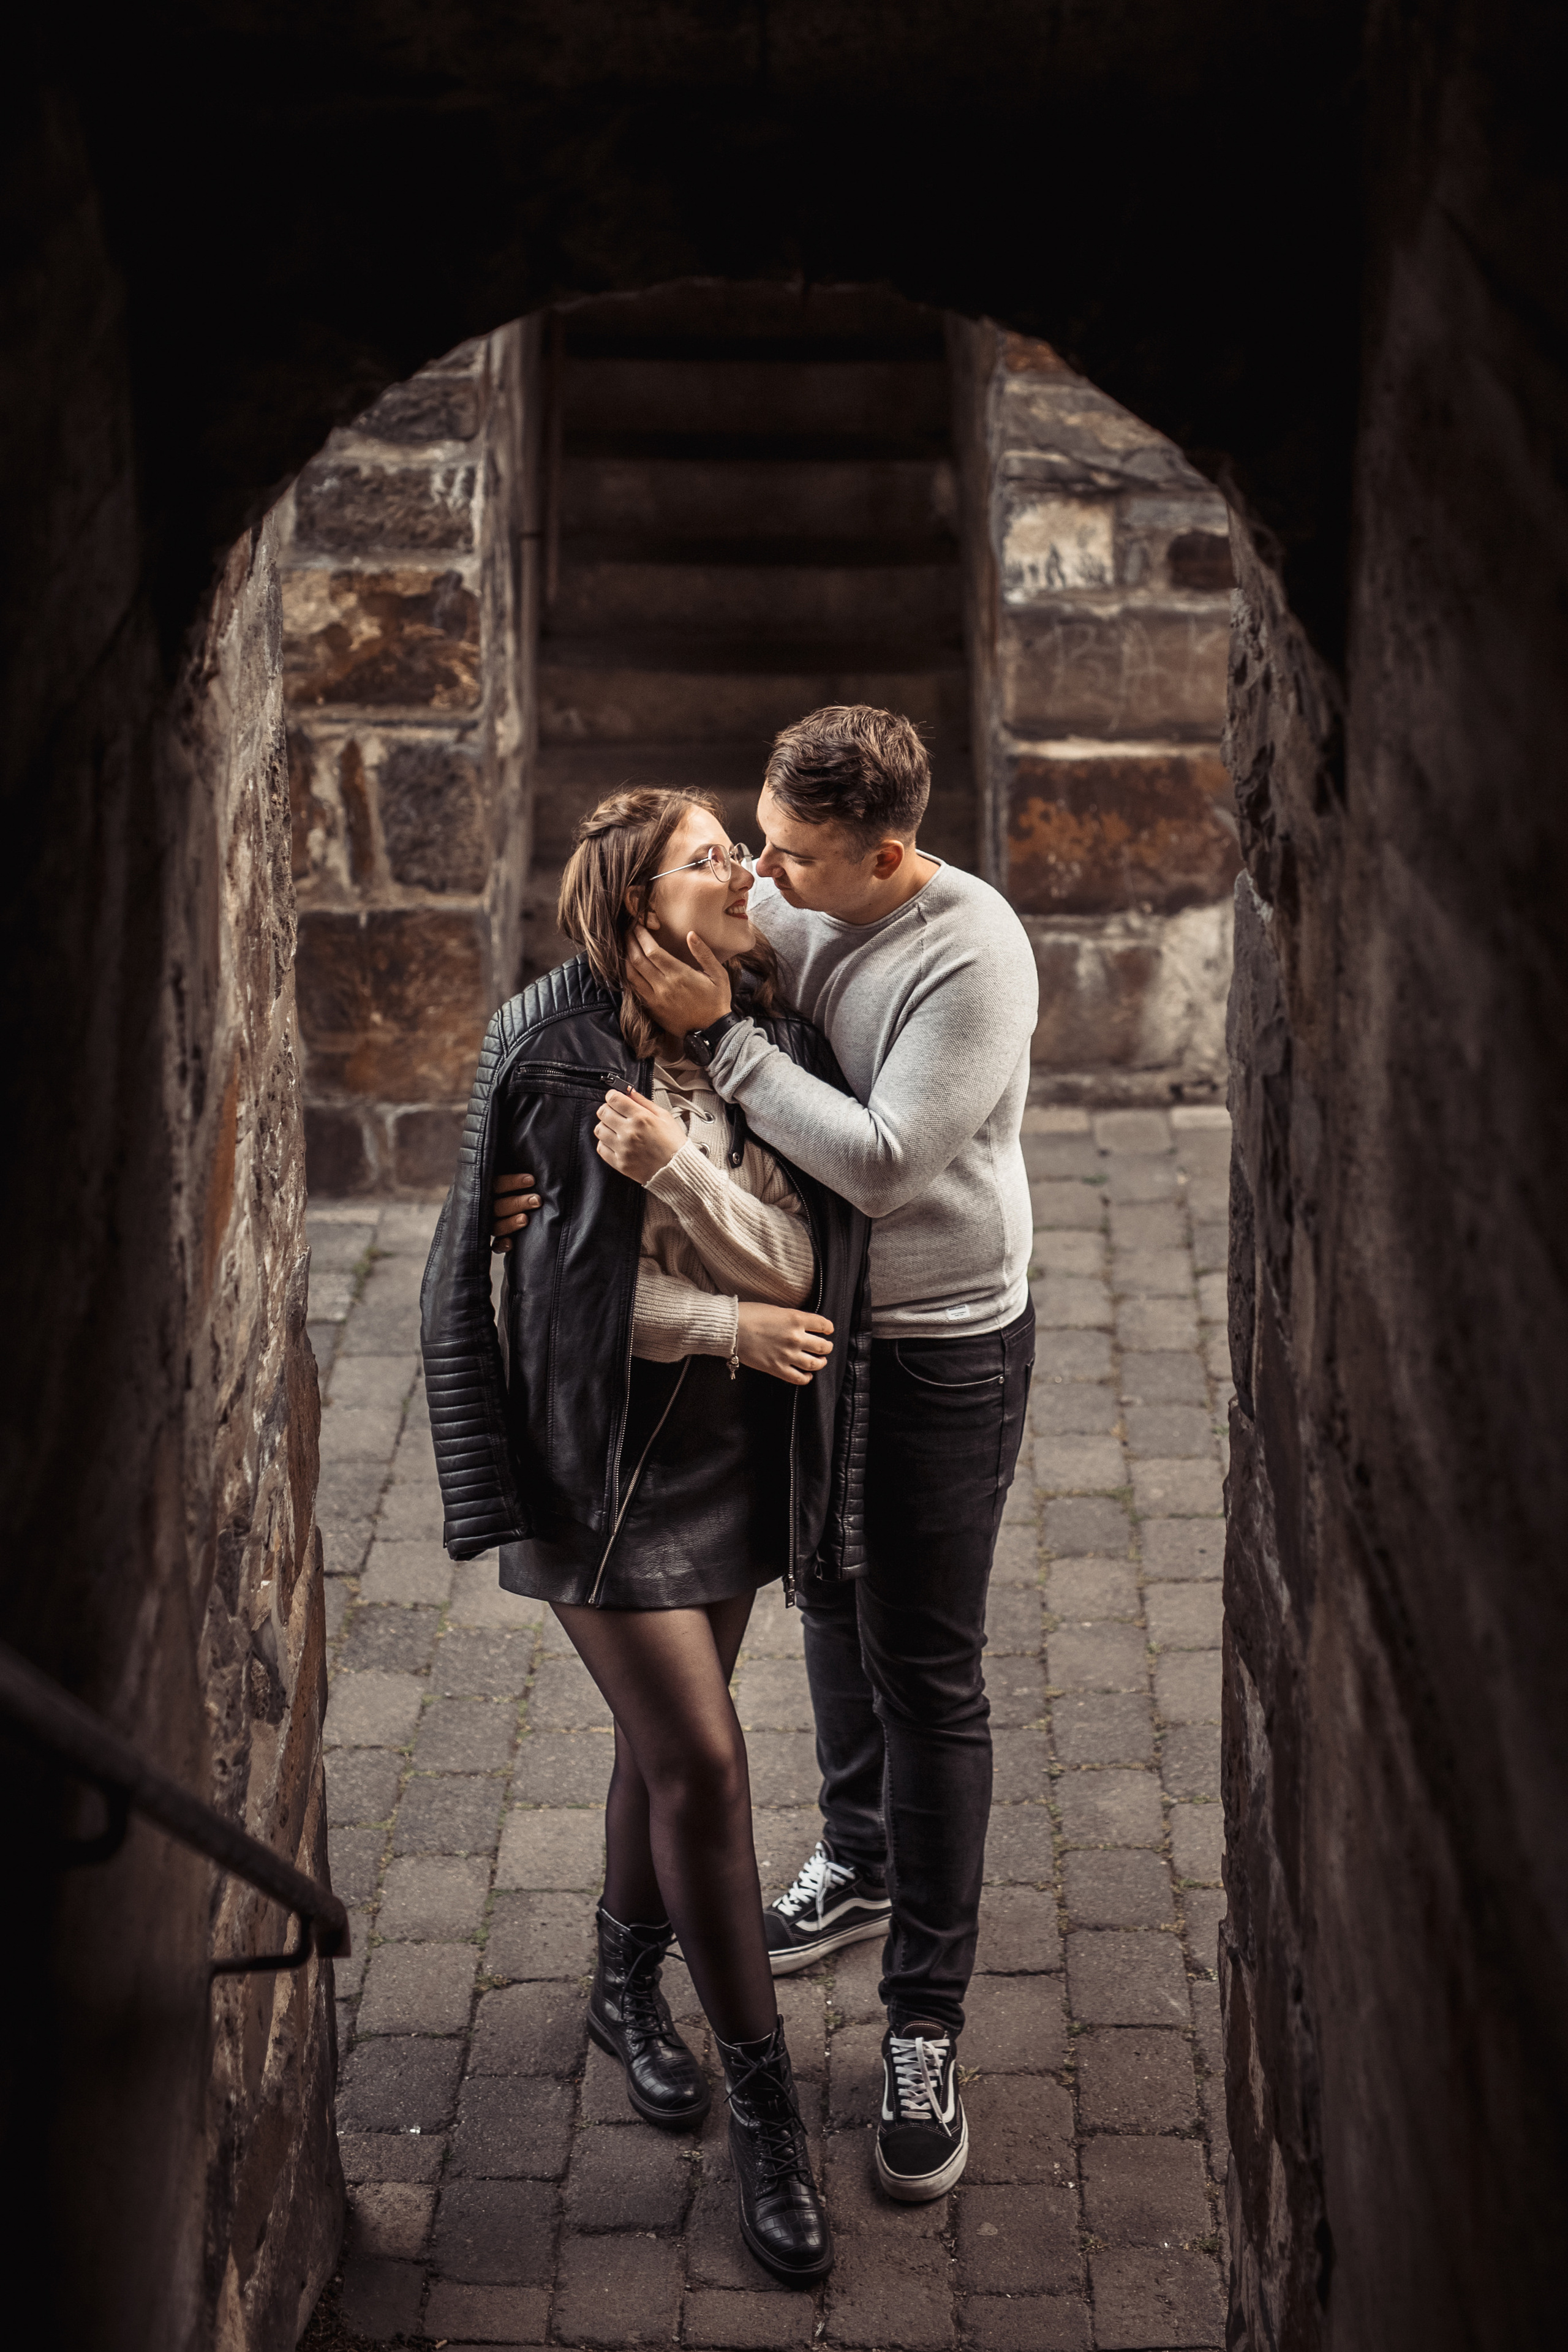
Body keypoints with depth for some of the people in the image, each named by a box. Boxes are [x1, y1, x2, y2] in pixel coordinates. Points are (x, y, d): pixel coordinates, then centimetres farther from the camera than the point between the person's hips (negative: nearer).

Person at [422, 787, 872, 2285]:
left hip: (739, 1447, 5)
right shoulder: (555, 1052, -14)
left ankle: (626, 1992, 41)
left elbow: (795, 1261, -11)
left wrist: (675, 1165, -26)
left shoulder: (775, 1050, -3)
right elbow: (560, 1271, -11)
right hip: (604, 1449, -5)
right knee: (702, 1762, -8)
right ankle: (763, 2104, 4)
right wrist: (734, 1326, -14)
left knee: (667, 1736, 17)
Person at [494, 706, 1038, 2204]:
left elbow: (879, 1161, -31)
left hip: (942, 1349, -7)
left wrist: (719, 1034, -30)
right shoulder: (776, 906, -6)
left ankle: (925, 2023, 9)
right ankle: (859, 1861, 48)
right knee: (832, 1606, 24)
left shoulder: (973, 957, -26)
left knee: (926, 1674, -1)